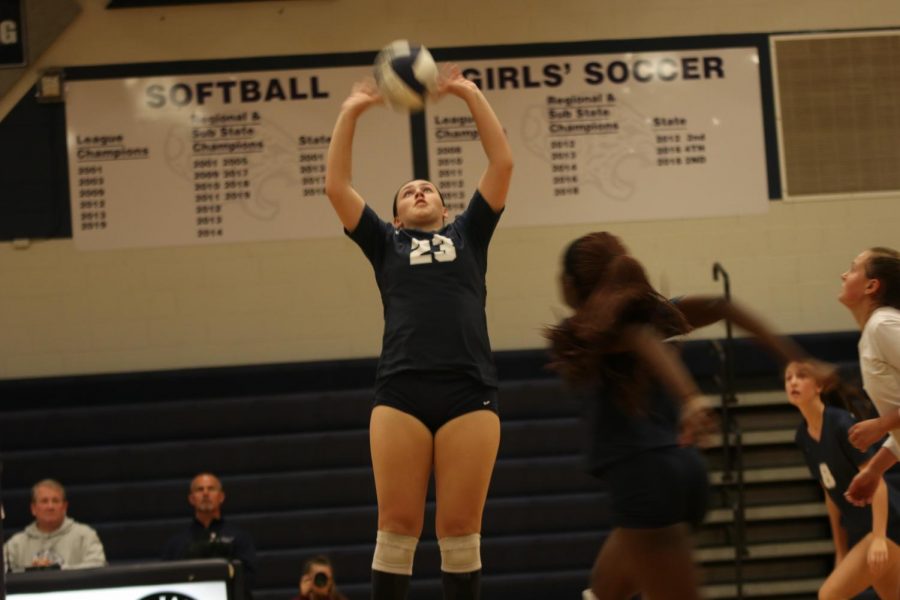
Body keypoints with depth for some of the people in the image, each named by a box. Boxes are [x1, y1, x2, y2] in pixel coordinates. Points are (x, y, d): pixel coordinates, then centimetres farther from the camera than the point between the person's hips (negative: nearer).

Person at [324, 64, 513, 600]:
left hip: (470, 392, 0)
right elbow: (337, 187, 13)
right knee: (397, 527, -3)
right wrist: (351, 113, 12)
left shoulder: (468, 235, 21)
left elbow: (503, 164, 14)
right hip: (400, 393, 0)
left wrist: (471, 95, 13)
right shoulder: (386, 244, 21)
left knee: (461, 529, -1)